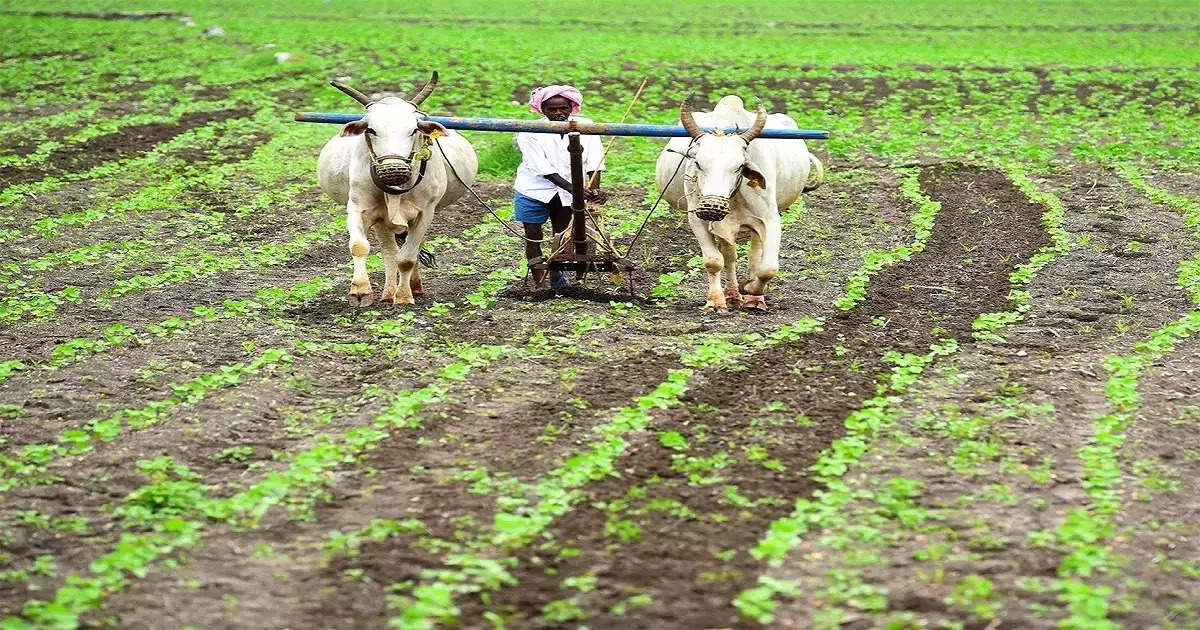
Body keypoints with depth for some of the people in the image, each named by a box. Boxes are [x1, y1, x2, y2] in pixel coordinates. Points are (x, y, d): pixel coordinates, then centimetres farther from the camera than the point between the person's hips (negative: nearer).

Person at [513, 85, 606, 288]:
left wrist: (594, 190, -29)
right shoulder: (531, 132, -16)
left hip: (567, 194, 2)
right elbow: (544, 169, -22)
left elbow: (593, 162, -12)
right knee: (533, 237, 1)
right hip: (535, 189, -2)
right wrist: (574, 189, -31)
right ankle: (540, 282, 9)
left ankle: (557, 278, 26)